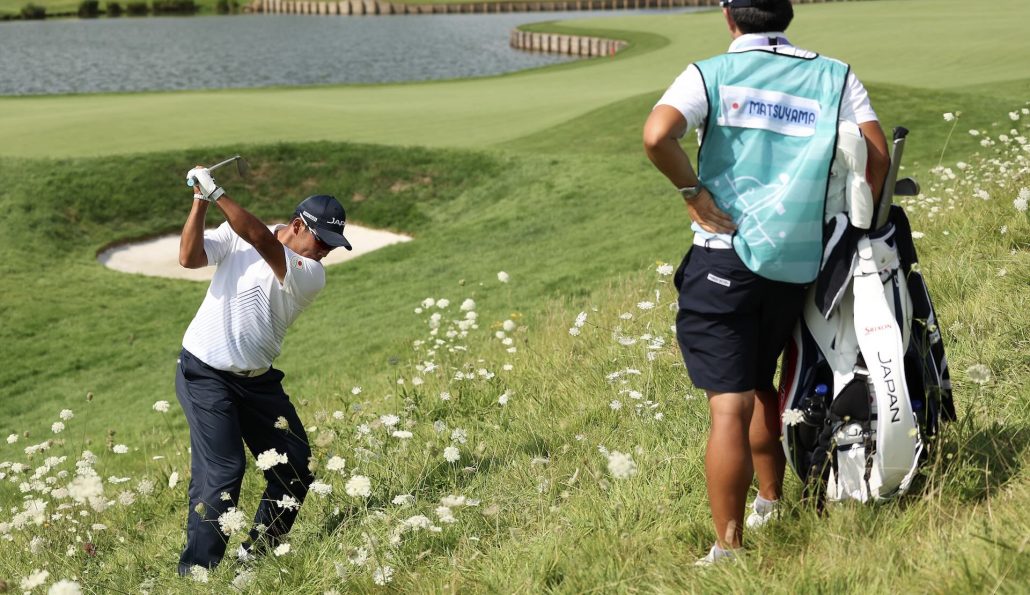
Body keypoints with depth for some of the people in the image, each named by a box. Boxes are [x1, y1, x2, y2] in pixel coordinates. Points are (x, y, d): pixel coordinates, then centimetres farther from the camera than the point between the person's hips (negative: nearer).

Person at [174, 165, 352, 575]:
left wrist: (217, 195, -32)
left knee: (295, 466, 6)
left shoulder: (312, 274, -8)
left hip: (258, 380, 4)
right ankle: (196, 571, -7)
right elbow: (189, 258, -17)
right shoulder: (234, 236, -4)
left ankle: (258, 552, 24)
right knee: (222, 471, -15)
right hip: (205, 373, -4)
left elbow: (263, 242, -25)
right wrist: (200, 202, -25)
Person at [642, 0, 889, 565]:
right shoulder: (834, 76, 8)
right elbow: (877, 153, -1)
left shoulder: (710, 74, -2)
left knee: (730, 404, -6)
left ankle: (728, 549, -6)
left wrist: (695, 194, -9)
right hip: (798, 264, 4)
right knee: (758, 384, 25)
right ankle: (770, 505, 37)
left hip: (724, 255, -4)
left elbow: (656, 136, -20)